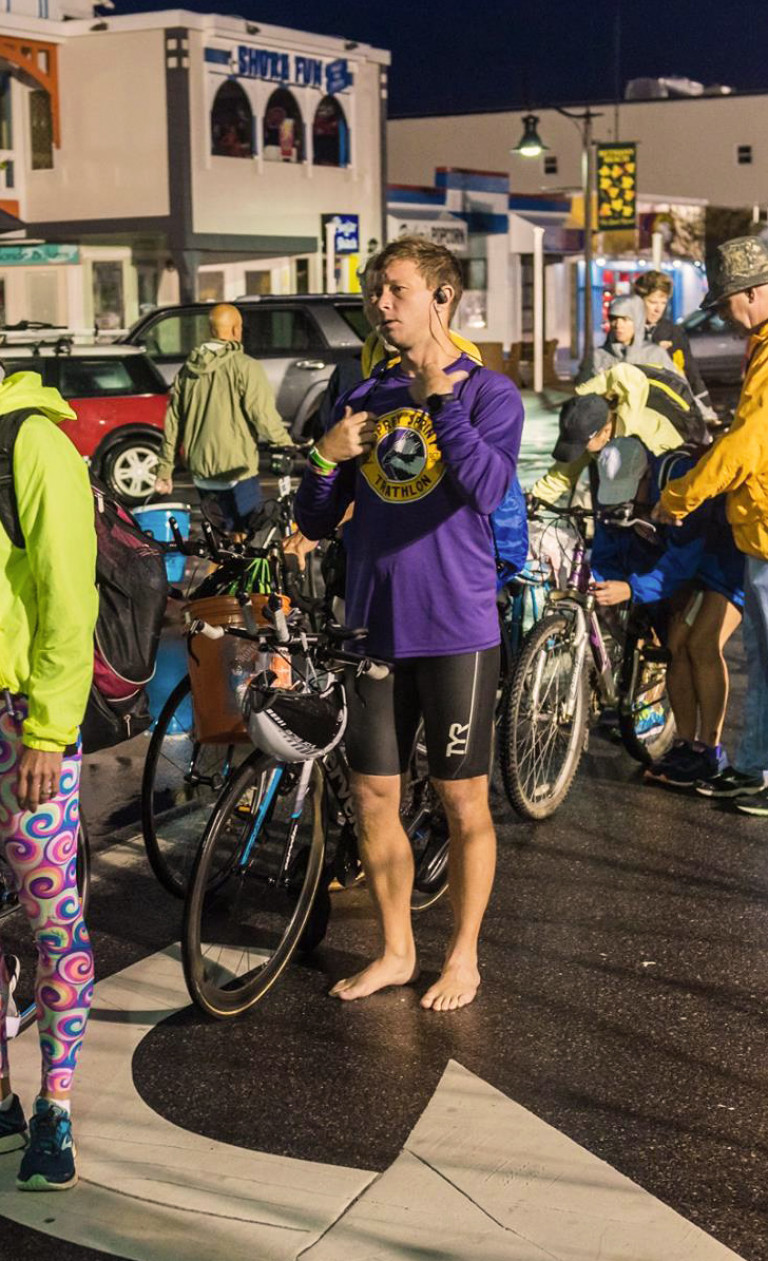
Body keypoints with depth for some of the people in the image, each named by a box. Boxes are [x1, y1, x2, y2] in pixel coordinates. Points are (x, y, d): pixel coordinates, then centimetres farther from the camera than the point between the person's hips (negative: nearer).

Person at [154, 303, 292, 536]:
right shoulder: (244, 367, -10)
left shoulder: (188, 369, 10)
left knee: (223, 535, 17)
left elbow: (173, 422, 13)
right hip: (236, 471, -6)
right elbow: (264, 416, -14)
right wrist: (288, 447, -1)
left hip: (201, 473, 6)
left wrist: (165, 470, 18)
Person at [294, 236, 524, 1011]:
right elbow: (315, 523, 9)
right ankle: (396, 951, 27)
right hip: (375, 627, 5)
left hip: (456, 630, -5)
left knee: (463, 804, 6)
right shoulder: (365, 399, 11)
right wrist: (326, 458, -9)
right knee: (372, 800, 10)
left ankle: (463, 956, 23)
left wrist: (439, 393, -23)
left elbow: (486, 487, -23)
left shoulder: (488, 392, -3)